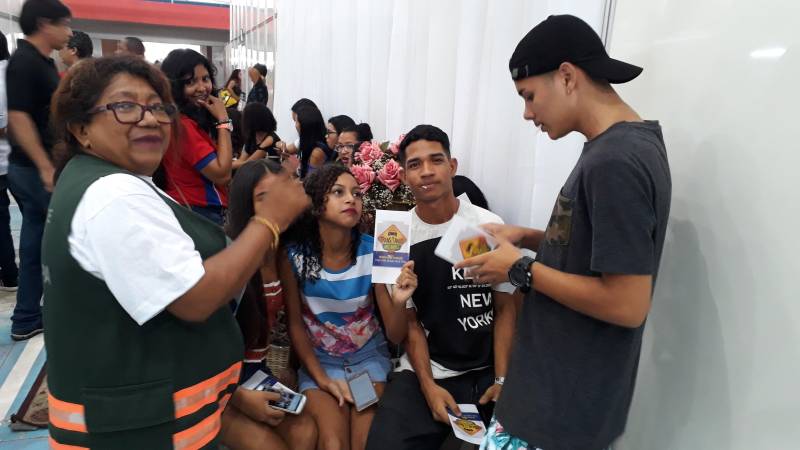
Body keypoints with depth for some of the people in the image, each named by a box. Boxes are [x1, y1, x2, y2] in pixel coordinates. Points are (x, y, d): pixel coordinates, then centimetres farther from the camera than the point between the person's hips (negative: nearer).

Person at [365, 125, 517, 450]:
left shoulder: (490, 227, -4)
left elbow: (505, 309, 0)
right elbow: (410, 322, 1)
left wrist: (501, 379, -8)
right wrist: (429, 387, -10)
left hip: (487, 371, 0)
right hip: (423, 371, 0)